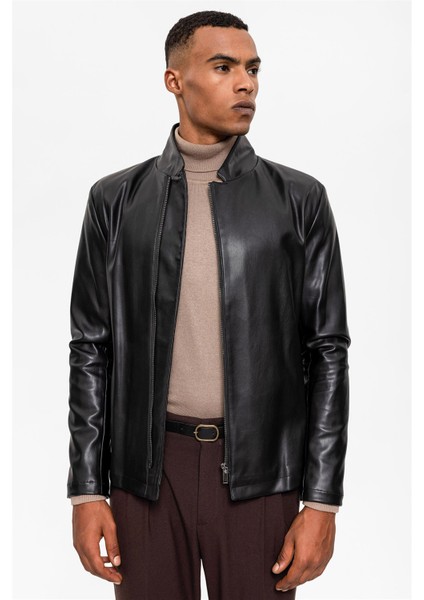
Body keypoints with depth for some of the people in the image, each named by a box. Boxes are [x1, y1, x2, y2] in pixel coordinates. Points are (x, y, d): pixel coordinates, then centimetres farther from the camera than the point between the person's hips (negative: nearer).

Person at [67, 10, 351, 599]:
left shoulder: (300, 198, 2)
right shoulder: (116, 199, 4)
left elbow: (328, 351, 1)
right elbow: (91, 348, 5)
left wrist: (322, 502, -4)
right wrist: (86, 490, 0)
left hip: (259, 469, 0)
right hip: (145, 465, 1)